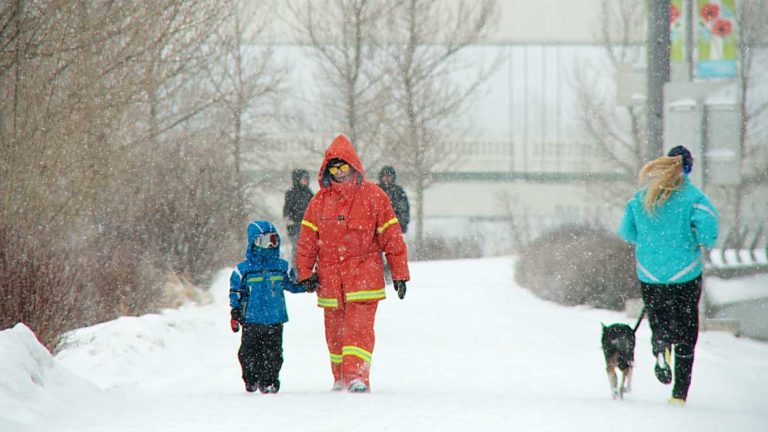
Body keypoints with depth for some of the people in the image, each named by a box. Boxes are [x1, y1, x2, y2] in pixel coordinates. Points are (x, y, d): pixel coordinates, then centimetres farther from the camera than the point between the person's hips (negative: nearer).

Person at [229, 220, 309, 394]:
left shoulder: (282, 267, 7)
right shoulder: (243, 270, -2)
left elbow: (293, 285, 20)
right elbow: (235, 294, 3)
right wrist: (235, 314, -2)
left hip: (275, 321, 2)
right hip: (251, 321, -2)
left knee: (273, 354, 1)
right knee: (249, 353, 1)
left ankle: (269, 382, 9)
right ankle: (251, 380, 17)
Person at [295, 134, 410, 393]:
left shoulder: (373, 196, 1)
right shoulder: (320, 201, 8)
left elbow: (391, 236, 3)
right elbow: (307, 240, 10)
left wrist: (400, 274, 2)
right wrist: (306, 273, 2)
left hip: (363, 275, -3)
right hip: (330, 278, 3)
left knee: (359, 326, -16)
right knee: (335, 331, 9)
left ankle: (358, 377, -22)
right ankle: (340, 378, 22)